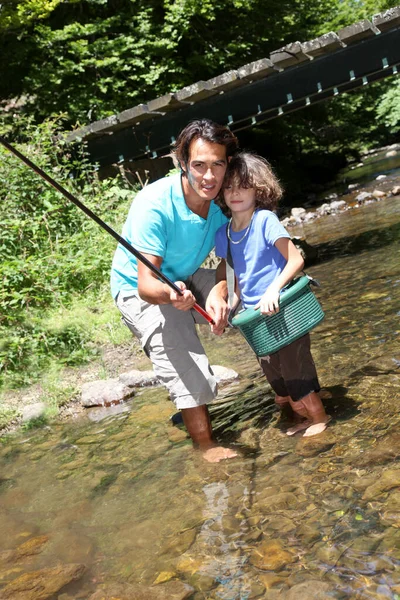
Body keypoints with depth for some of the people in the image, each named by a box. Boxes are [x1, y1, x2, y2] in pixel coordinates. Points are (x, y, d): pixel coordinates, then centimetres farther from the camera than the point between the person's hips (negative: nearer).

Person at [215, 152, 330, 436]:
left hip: (283, 309, -7)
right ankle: (303, 416, 34)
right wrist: (232, 303, 2)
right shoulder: (223, 233, 2)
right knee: (274, 372, 15)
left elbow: (296, 259, -18)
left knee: (295, 365, 1)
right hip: (255, 316, 7)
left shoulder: (265, 220, -16)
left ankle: (319, 415, 23)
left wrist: (273, 290, -28)